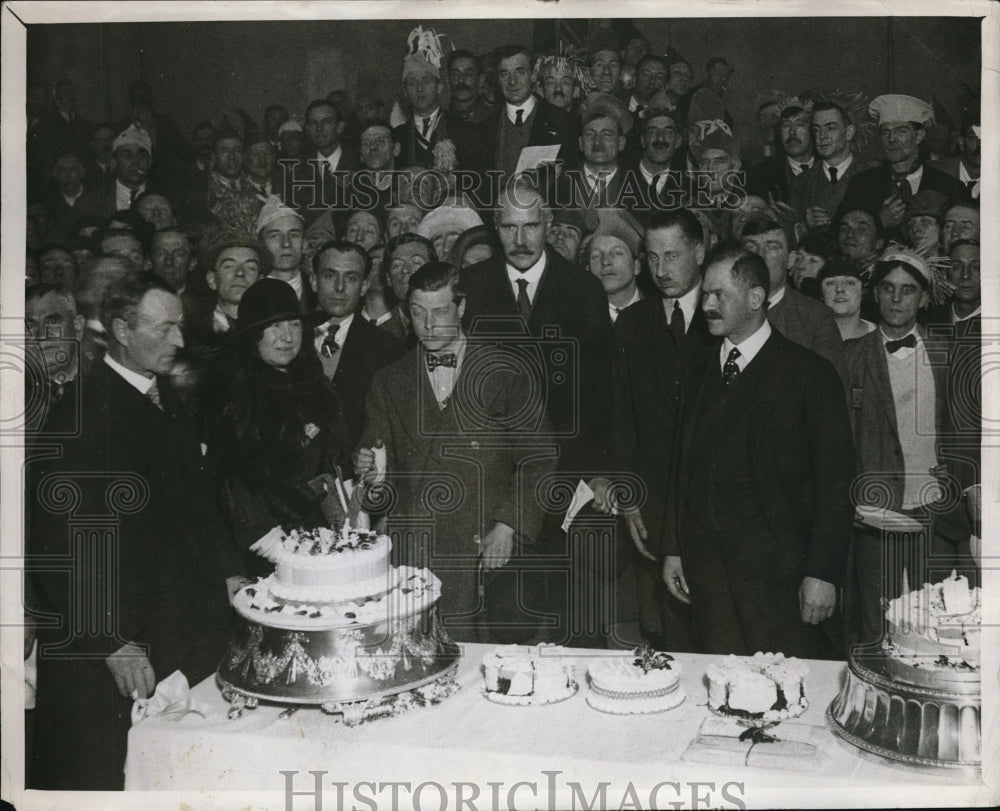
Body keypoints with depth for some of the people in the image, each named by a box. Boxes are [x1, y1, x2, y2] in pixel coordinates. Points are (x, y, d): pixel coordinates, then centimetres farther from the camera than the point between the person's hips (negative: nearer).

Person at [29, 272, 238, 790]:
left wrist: (227, 573, 9)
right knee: (98, 778, 5)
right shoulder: (80, 415, -16)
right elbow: (59, 545, -18)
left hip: (186, 629, 7)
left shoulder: (166, 402, 10)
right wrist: (111, 643, -18)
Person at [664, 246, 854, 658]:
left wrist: (823, 573, -11)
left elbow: (835, 481, -6)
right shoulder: (700, 370, 13)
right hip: (704, 565, 5)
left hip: (776, 568, -4)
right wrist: (674, 548, 11)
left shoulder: (810, 373, -4)